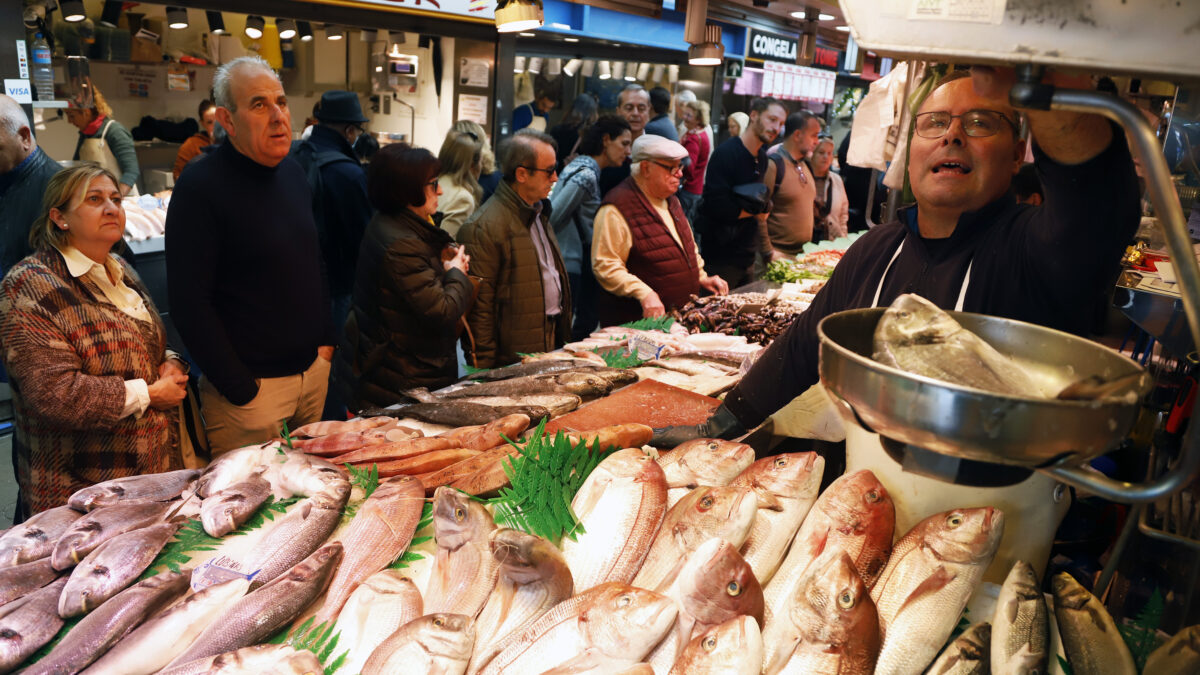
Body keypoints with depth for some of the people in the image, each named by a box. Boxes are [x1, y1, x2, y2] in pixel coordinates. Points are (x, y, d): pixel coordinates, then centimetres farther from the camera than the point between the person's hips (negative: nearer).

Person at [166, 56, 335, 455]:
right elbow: (189, 304, -19)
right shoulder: (200, 187, -16)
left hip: (312, 371, 7)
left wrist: (325, 340, 11)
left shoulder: (293, 172, 7)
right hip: (251, 386, -7)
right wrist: (240, 389, -18)